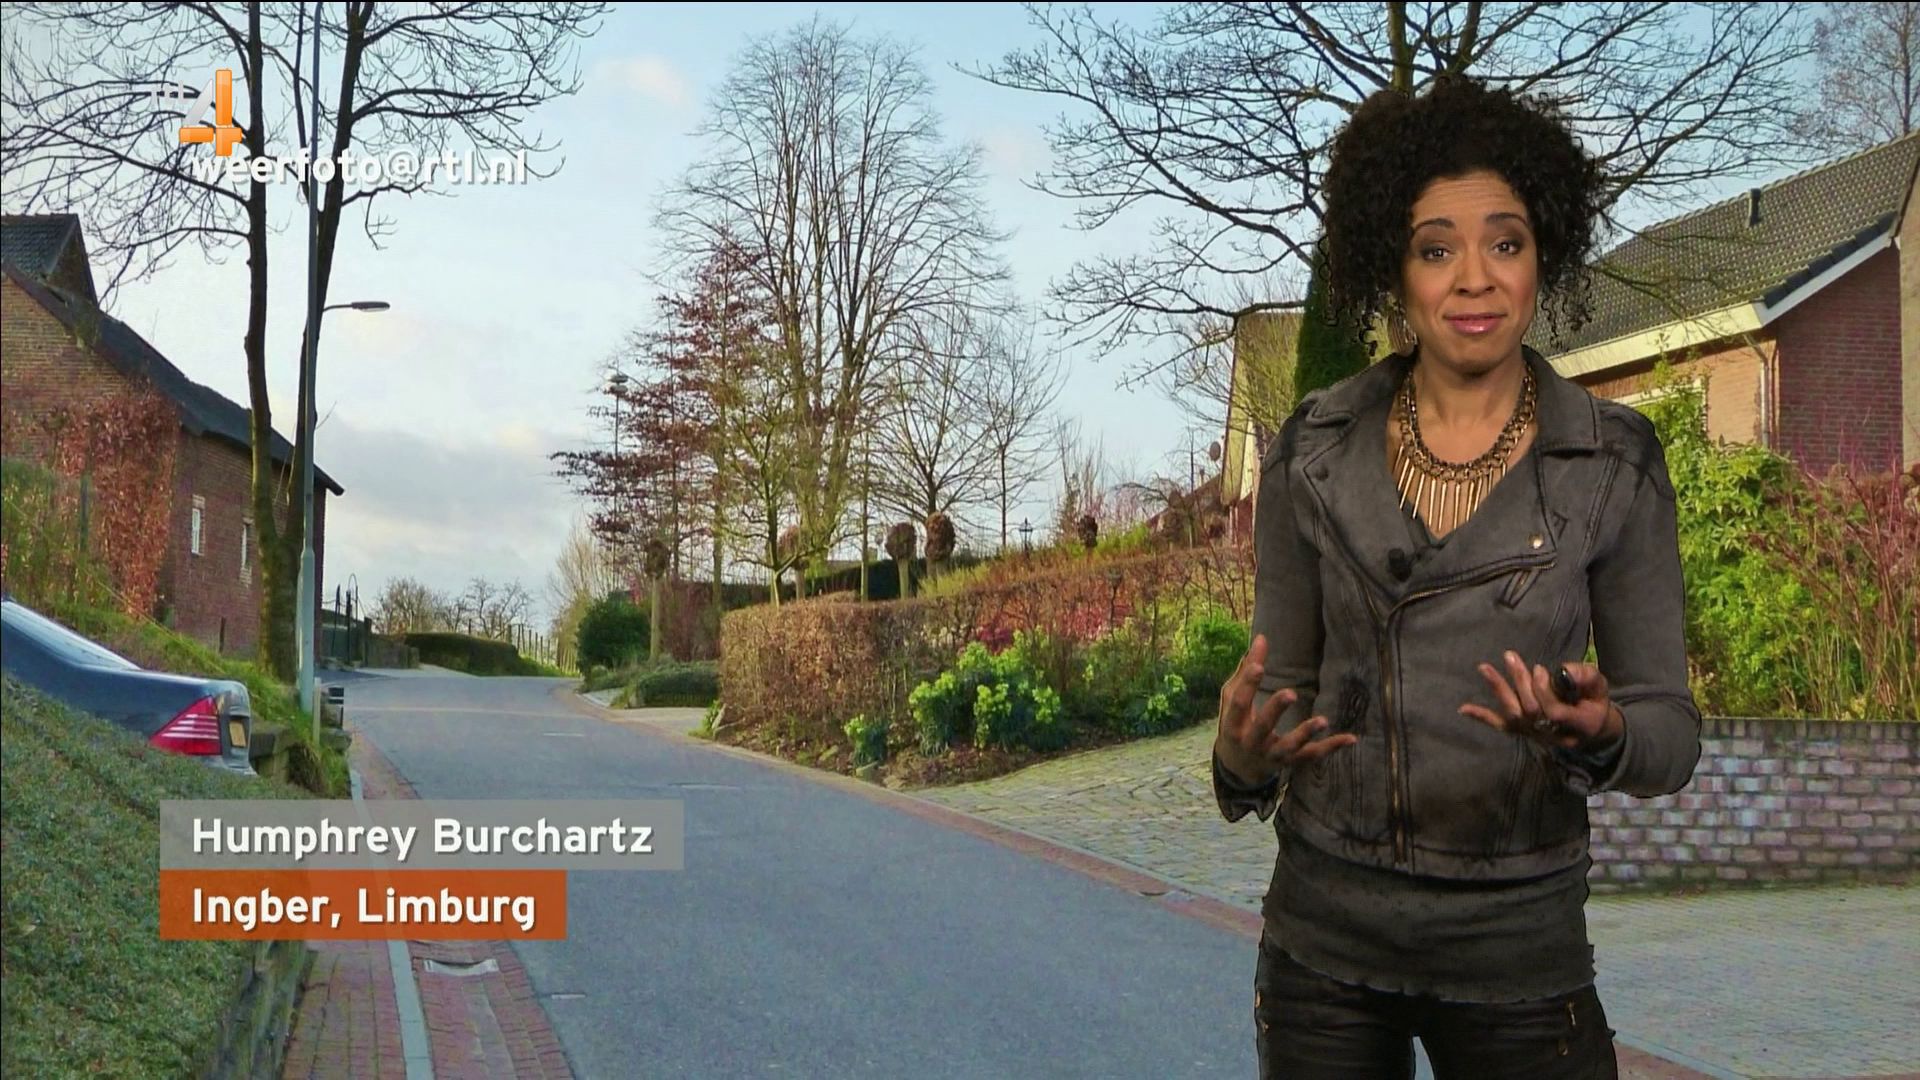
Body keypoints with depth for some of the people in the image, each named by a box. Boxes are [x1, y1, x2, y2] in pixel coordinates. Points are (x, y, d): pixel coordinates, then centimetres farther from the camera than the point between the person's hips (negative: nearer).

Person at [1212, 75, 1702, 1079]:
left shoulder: (1614, 464, -5)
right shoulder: (1312, 453, -1)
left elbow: (1670, 727, -3)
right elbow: (1284, 681, 5)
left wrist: (1599, 732, -25)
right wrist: (1244, 755, -17)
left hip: (1517, 945, -1)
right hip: (1321, 936, 2)